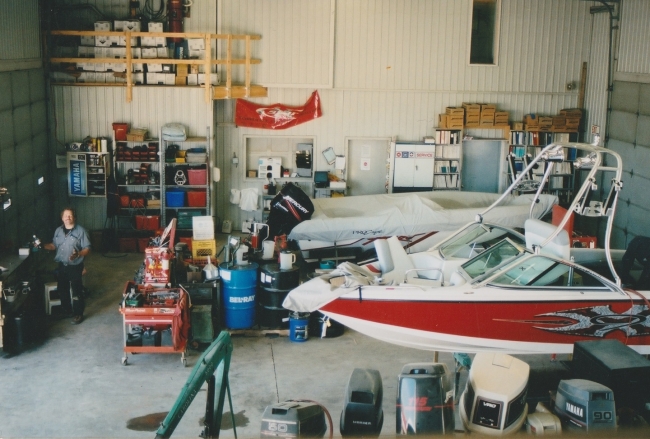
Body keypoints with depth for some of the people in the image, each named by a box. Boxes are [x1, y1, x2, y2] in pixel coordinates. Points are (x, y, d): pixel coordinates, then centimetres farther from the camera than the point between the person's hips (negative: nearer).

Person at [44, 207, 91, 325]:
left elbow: (87, 249, -13)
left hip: (75, 266, -6)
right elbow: (54, 245, 17)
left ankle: (78, 314, 13)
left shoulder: (80, 231, -12)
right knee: (62, 289, 16)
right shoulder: (58, 231, 6)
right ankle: (67, 310, 35)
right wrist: (43, 246, 1)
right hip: (62, 266, 6)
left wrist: (78, 254, -30)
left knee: (77, 291, 1)